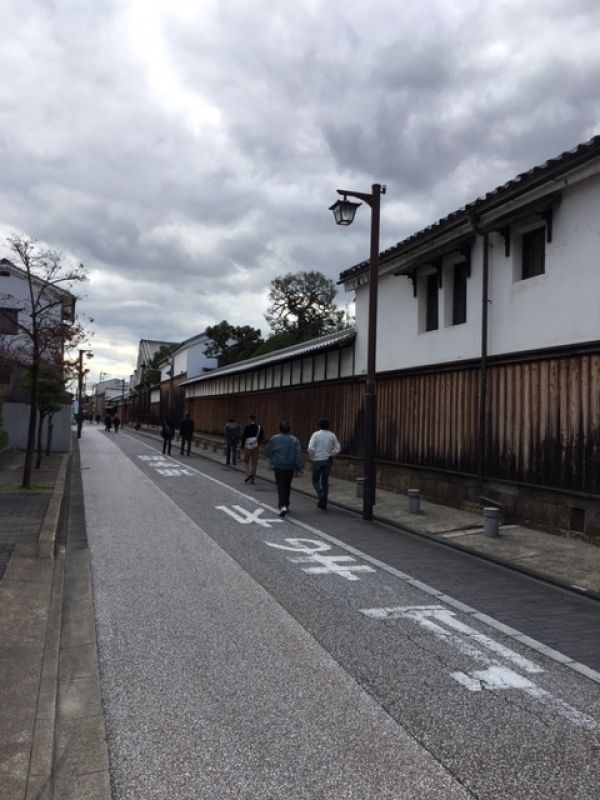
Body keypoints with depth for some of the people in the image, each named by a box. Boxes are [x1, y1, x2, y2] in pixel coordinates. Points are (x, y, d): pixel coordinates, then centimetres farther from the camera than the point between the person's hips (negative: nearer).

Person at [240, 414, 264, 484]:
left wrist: (242, 446, 0)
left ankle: (248, 473, -7)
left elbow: (243, 437, -9)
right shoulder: (259, 428, 0)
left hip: (247, 447, -2)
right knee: (254, 463, 8)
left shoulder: (247, 427, -9)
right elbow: (262, 437, 6)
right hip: (255, 447, 3)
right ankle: (253, 479, 9)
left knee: (246, 461, 14)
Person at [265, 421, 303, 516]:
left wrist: (272, 460, 20)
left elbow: (268, 452, 0)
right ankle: (286, 504, 30)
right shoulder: (294, 440, -5)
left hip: (278, 466, -2)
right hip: (290, 467, 2)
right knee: (287, 486, 18)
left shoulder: (274, 439, -8)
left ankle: (283, 506, -18)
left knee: (281, 486, -1)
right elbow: (299, 455, -9)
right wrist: (299, 468, -5)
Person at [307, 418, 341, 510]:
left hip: (317, 460, -3)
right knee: (325, 482, 11)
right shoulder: (332, 435, 1)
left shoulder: (316, 434, -8)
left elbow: (311, 448, -15)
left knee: (315, 480, 12)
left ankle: (321, 494, -14)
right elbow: (338, 448, 3)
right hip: (328, 460, 3)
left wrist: (311, 457, 2)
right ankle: (323, 504, 12)